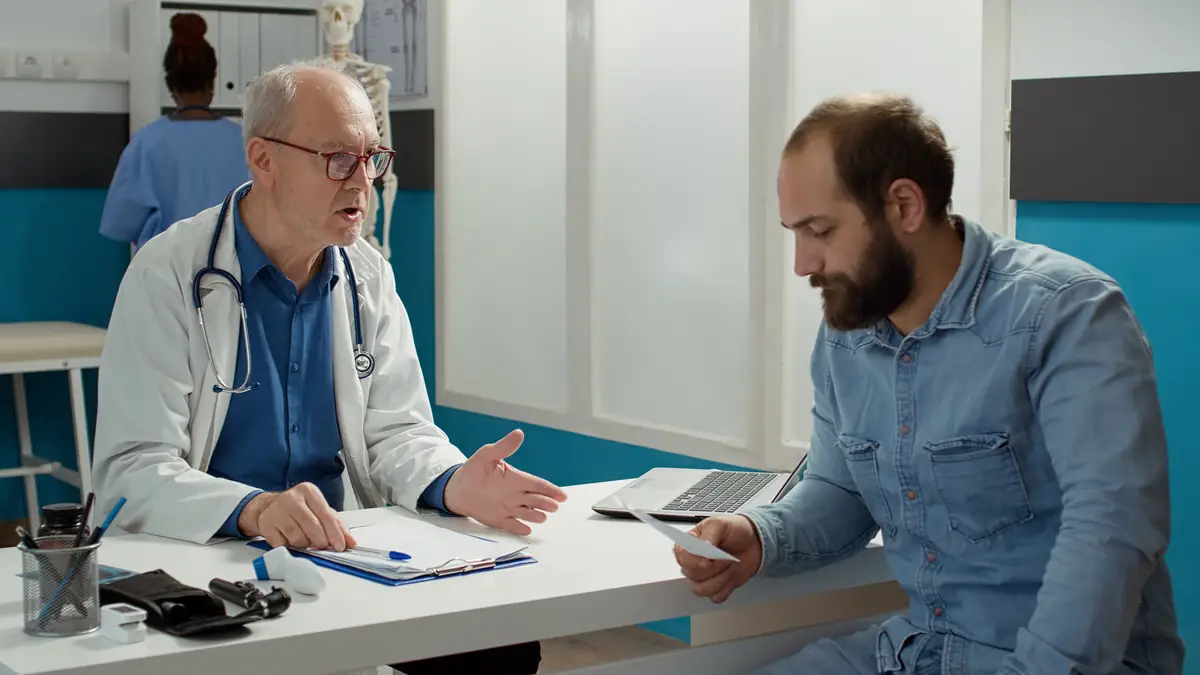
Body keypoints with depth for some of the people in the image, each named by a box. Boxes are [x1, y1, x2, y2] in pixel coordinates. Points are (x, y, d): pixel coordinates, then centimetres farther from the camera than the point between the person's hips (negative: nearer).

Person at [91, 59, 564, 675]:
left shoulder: (369, 277, 8)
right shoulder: (169, 275, -10)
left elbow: (395, 431, 7)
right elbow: (132, 470, -16)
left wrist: (455, 484, -16)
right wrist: (254, 511, -35)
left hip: (343, 553, 5)